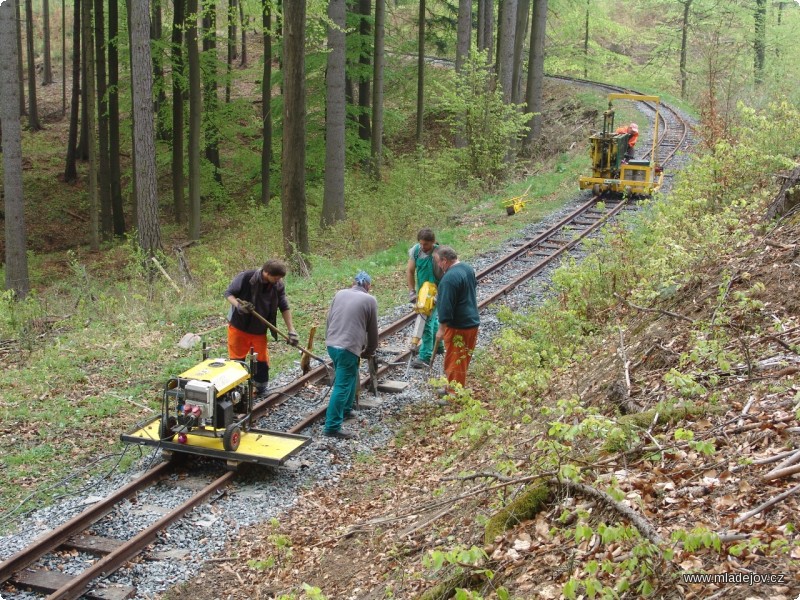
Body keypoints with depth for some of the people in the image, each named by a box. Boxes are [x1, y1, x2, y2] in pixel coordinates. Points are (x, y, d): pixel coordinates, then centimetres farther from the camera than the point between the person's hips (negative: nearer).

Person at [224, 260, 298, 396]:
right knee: (236, 359, 7)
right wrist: (238, 305, -32)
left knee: (262, 359, 8)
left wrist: (291, 331, -9)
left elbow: (284, 308, -5)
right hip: (239, 326, -3)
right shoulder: (245, 277, -23)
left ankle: (260, 388, 24)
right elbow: (228, 293, -13)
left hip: (260, 330, 3)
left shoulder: (278, 286, -12)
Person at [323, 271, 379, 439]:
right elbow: (372, 330, 8)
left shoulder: (340, 294, 12)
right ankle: (332, 427, -9)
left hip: (331, 344, 6)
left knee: (350, 377, 27)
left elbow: (329, 319, 17)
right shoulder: (370, 300, 0)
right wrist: (368, 352, 23)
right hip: (348, 348, -6)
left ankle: (346, 409, 37)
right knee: (342, 386, -6)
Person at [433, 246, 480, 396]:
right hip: (473, 322, 9)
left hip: (457, 327, -9)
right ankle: (451, 388, 31)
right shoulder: (468, 269, 5)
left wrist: (441, 329, -17)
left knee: (454, 362, 2)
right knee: (463, 360, 18)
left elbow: (446, 306, -24)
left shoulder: (449, 278, -24)